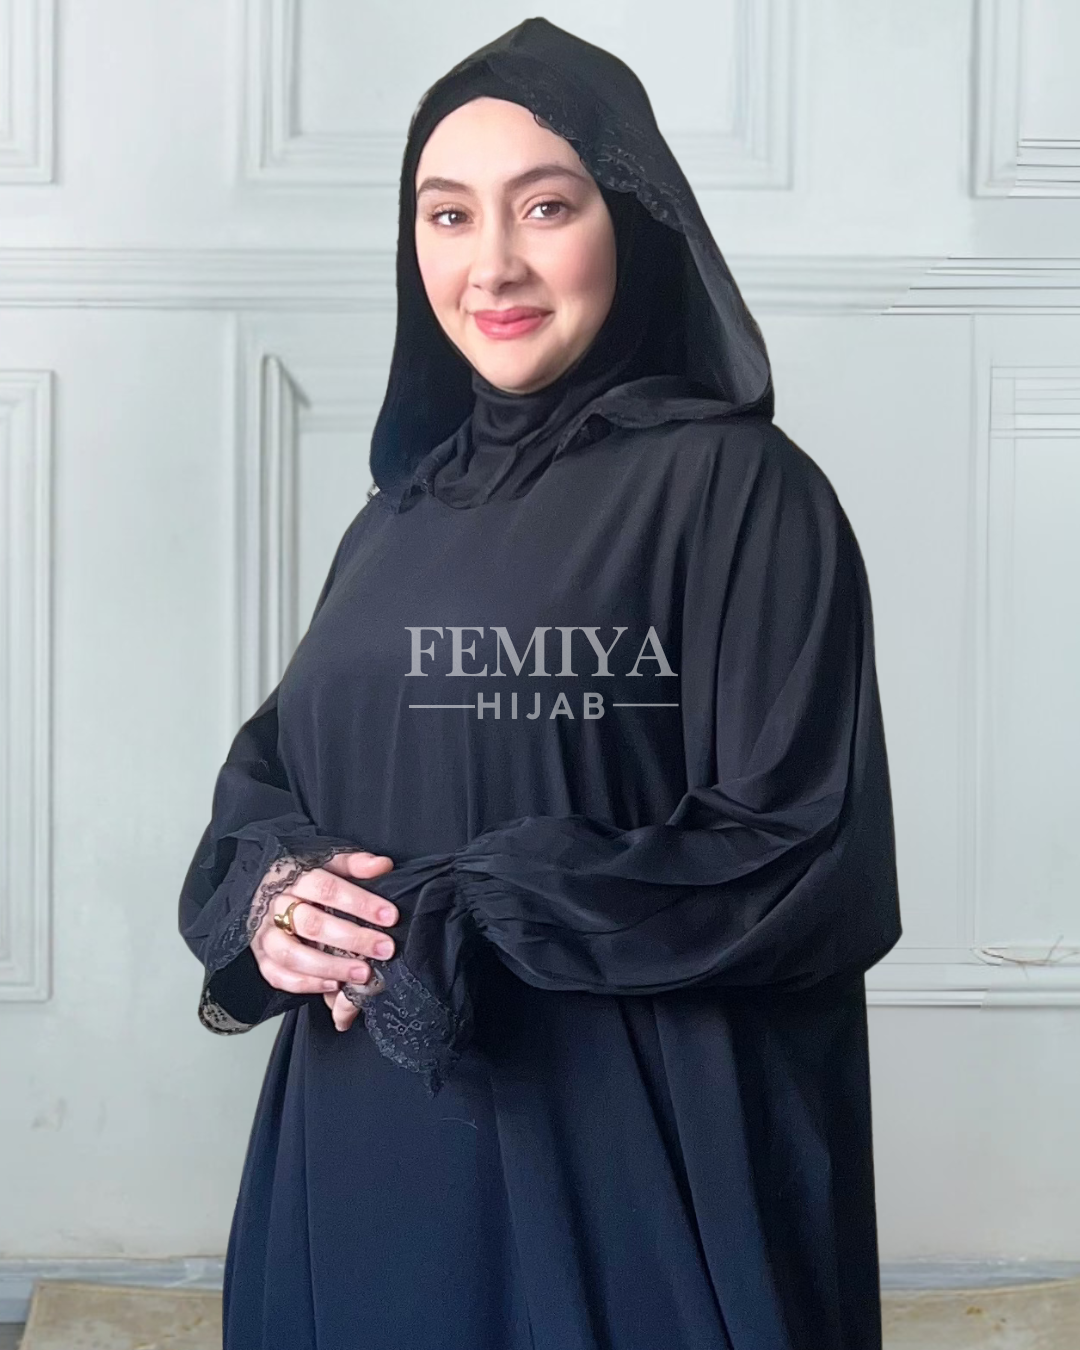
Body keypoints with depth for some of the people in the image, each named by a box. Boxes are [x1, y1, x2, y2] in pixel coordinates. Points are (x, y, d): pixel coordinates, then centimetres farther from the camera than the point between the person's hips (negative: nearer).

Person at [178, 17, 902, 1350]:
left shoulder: (739, 490, -10)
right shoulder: (400, 513, 9)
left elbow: (816, 865, -15)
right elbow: (269, 774, 12)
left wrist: (453, 924, -18)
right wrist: (269, 891, -11)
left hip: (624, 1166, -5)